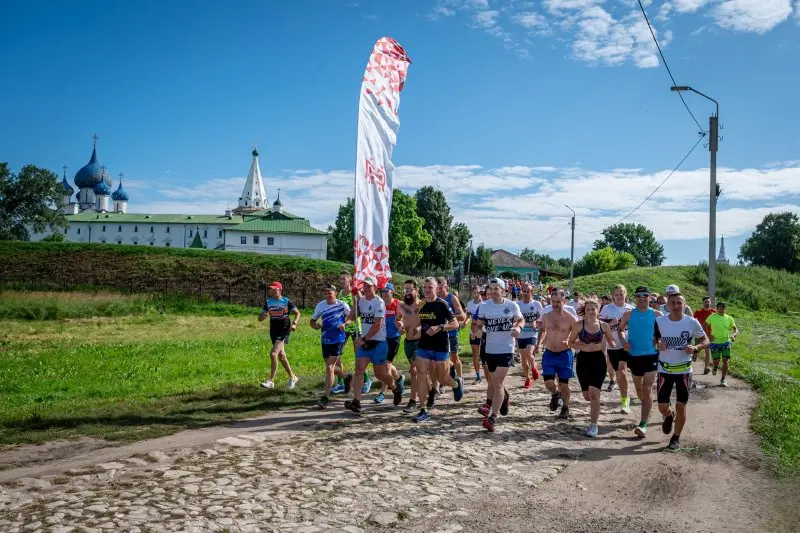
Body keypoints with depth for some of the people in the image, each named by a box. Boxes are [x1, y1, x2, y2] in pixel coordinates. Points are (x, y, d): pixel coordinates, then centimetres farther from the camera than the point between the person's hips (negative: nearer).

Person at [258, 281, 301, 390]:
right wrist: (264, 316, -18)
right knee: (281, 356, 13)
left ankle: (271, 381, -14)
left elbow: (297, 313, 4)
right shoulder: (268, 302, 5)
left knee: (273, 354, -18)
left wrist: (294, 323, -13)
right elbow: (260, 318, 5)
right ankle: (292, 377, 30)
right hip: (273, 331, 6)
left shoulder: (286, 301, -6)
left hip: (284, 331, -6)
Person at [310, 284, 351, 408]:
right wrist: (316, 325, -13)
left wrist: (345, 324, -13)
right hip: (325, 341, 5)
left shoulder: (342, 305, -8)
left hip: (338, 340, -5)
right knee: (331, 367, 17)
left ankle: (325, 398, -10)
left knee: (329, 368, -12)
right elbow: (312, 321, 10)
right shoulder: (320, 305, 1)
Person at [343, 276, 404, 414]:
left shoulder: (379, 303, -14)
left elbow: (377, 325, -20)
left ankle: (396, 387, 35)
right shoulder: (361, 300, 7)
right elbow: (352, 317, 6)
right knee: (359, 369, -8)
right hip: (364, 342, 6)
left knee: (380, 373, 6)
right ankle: (356, 402, -12)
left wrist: (364, 339, -19)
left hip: (378, 342, -6)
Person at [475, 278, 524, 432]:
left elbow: (521, 319, 10)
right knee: (494, 383, 16)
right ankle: (505, 396, 50)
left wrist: (518, 327, -12)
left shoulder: (512, 305, -5)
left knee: (497, 383, -10)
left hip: (506, 350, -3)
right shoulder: (484, 306, -1)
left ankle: (493, 417, -5)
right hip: (490, 350, 3)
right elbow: (479, 324, 8)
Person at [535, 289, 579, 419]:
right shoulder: (546, 317, 1)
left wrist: (570, 342, -23)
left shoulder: (570, 318, -10)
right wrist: (538, 344, 12)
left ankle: (565, 408, 26)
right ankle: (555, 394, 27)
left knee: (563, 384, 5)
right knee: (548, 382, -7)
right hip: (549, 353, 3)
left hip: (564, 354, -3)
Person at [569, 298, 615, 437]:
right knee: (587, 396, 11)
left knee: (594, 394, -12)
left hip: (598, 359, -1)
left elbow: (610, 341, 14)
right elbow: (571, 342, 0)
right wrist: (584, 347, -14)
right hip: (583, 359, 1)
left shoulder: (604, 325, -1)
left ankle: (593, 425, -3)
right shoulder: (579, 325, -4)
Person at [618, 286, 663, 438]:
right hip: (634, 356, 3)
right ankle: (646, 410, 48)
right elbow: (620, 330, 11)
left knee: (647, 390, -10)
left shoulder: (657, 315, -3)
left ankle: (643, 425, -12)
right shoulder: (629, 314, 0)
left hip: (651, 355, -3)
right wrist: (623, 341, -7)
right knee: (639, 389, 18)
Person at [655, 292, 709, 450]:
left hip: (684, 370, -1)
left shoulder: (692, 322, -10)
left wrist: (696, 348, -18)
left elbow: (705, 340, 2)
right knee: (662, 407, 1)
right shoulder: (659, 321, -8)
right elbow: (653, 339, 7)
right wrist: (658, 345, -16)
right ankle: (669, 416, 39)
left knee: (681, 406, 4)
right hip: (665, 369, 1)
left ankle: (676, 438, 23)